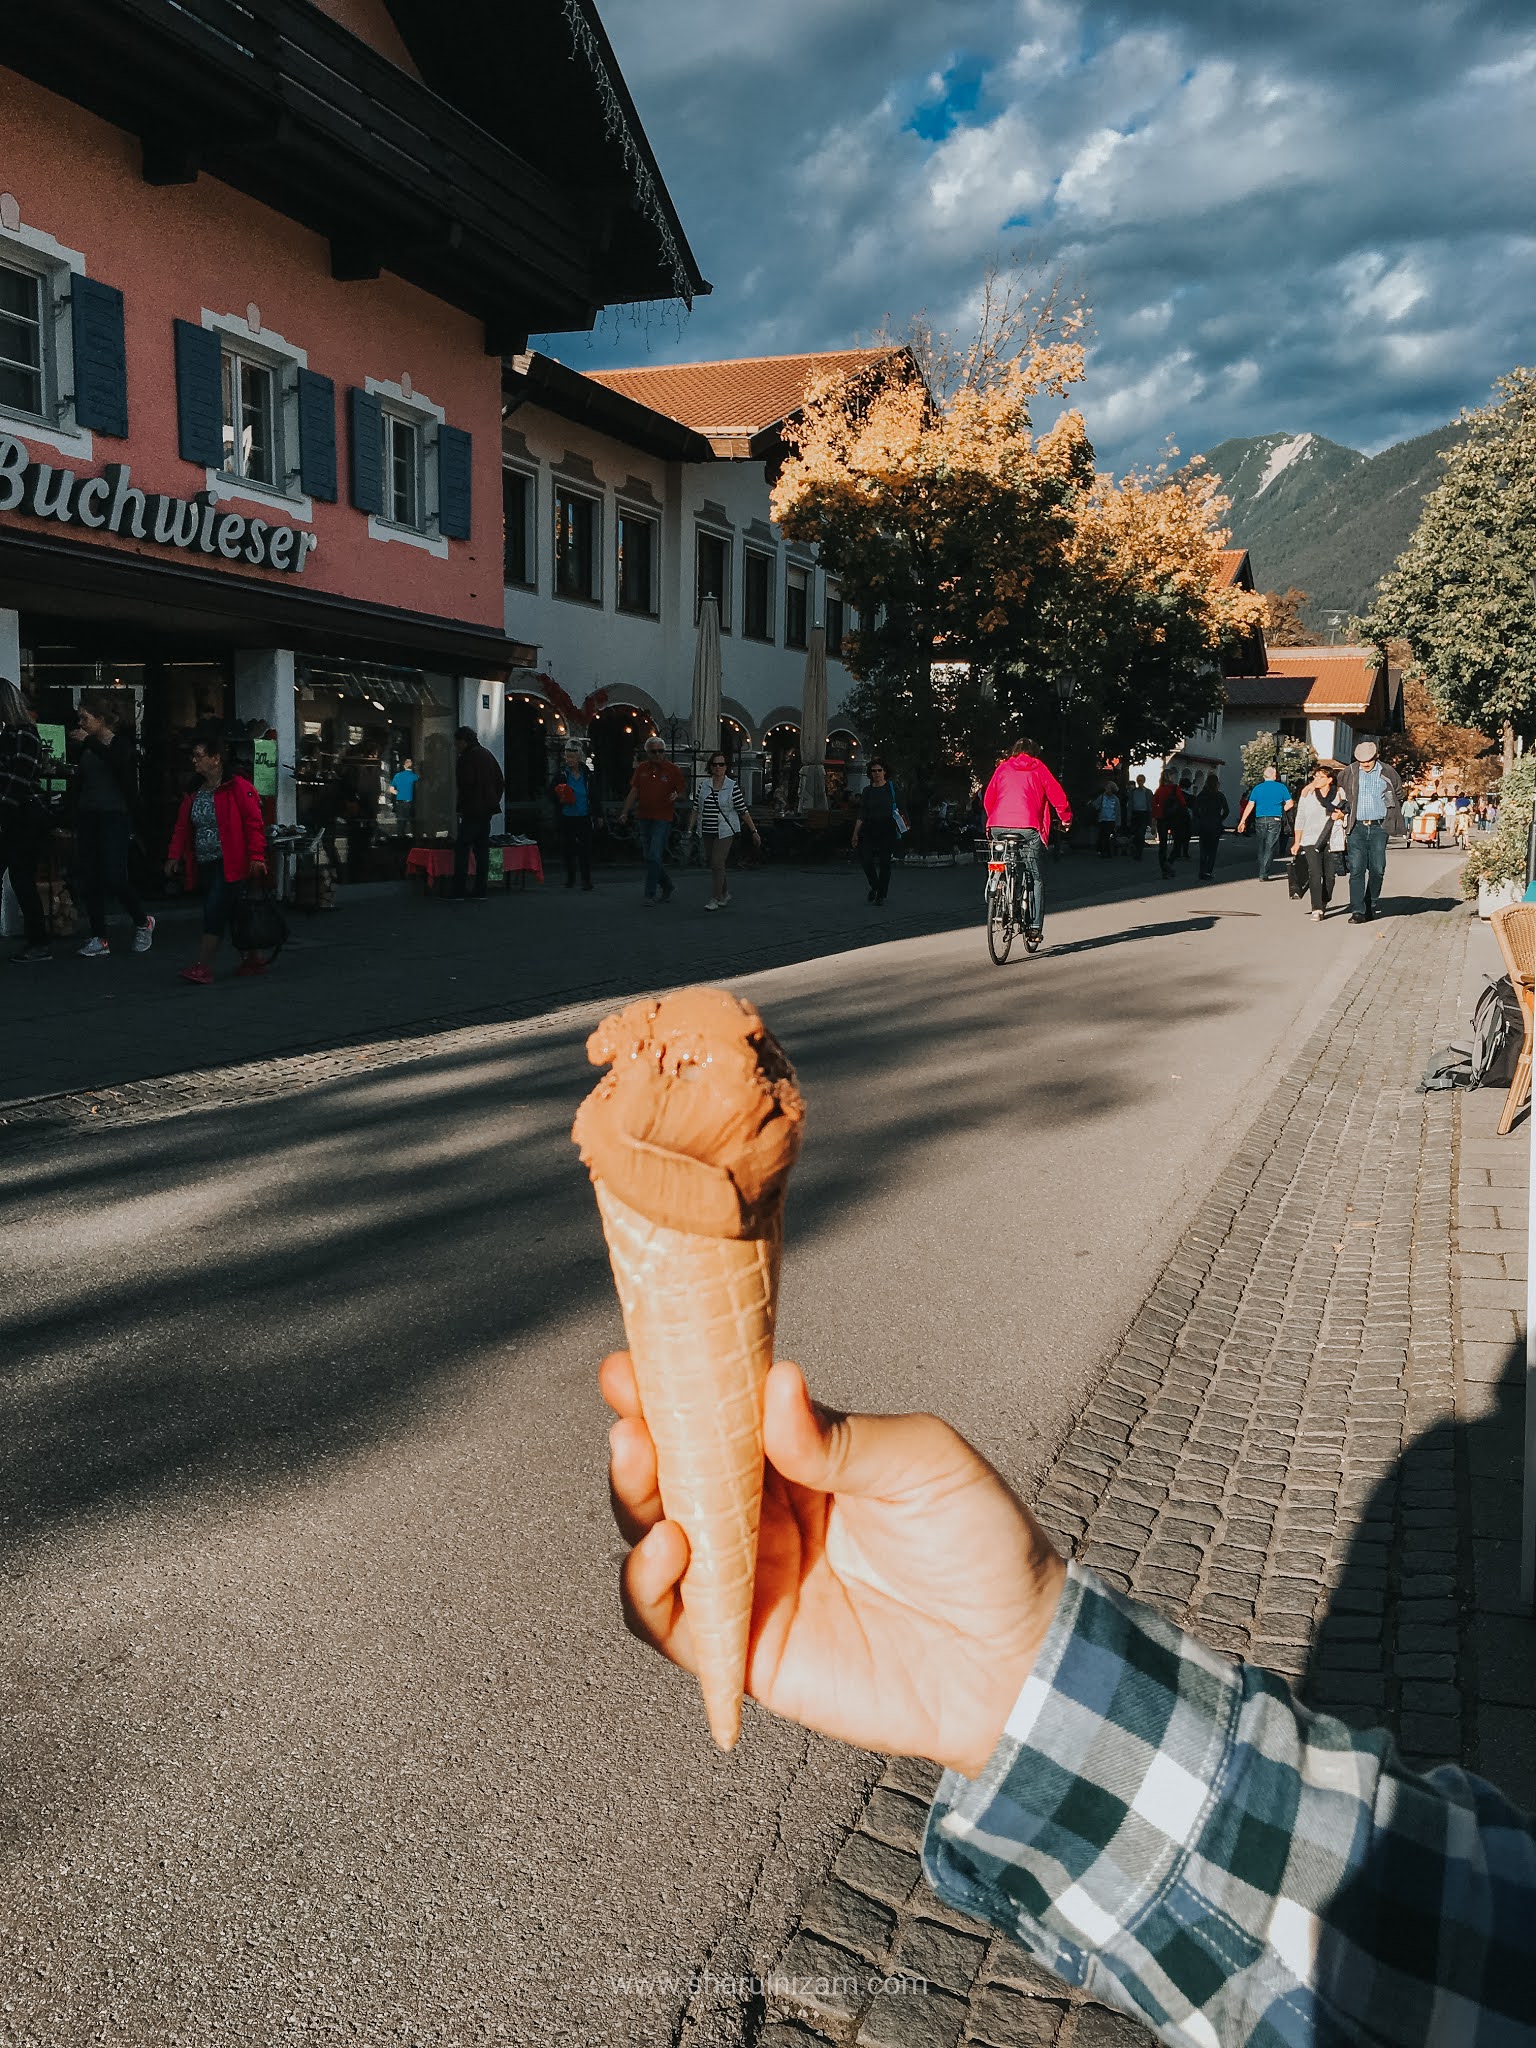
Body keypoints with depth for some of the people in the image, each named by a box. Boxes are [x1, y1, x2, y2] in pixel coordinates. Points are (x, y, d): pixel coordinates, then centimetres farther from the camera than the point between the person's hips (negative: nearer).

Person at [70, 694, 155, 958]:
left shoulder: (121, 742, -2)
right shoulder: (85, 748, 12)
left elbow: (119, 762, -25)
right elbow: (80, 782, 17)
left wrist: (89, 742, -21)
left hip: (114, 817, -6)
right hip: (87, 817, 6)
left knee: (114, 878, -13)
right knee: (89, 881, 1)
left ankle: (143, 922, 11)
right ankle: (99, 940, 6)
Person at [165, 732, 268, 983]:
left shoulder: (238, 788, -9)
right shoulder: (194, 793, 14)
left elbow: (254, 823, -13)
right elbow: (182, 827, 16)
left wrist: (256, 857, -18)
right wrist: (175, 856, 7)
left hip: (230, 865, -7)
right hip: (204, 865, 7)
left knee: (215, 911, -12)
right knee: (232, 914, 10)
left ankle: (204, 966, -10)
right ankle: (252, 960, 21)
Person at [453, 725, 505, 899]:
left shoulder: (467, 757, -10)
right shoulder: (487, 754, 15)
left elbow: (465, 785, -19)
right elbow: (500, 781, 18)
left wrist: (460, 808, -10)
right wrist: (494, 801, 16)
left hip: (472, 811, -8)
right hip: (487, 810, 8)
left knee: (462, 849, -5)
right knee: (482, 850, 10)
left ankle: (459, 892, -9)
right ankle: (481, 892, 10)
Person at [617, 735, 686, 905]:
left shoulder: (673, 769, -4)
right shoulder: (641, 768, 7)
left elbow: (683, 791, 3)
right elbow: (634, 791, 11)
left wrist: (676, 796, -20)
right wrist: (625, 812, 4)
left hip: (663, 819, -5)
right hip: (645, 818, 5)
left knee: (654, 857, -12)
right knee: (649, 857, 11)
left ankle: (650, 894, -7)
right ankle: (667, 886, 28)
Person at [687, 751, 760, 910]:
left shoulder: (733, 786, -6)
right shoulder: (703, 785, 5)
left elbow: (743, 811, -3)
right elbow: (696, 809, 8)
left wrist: (754, 832, -2)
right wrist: (690, 830, 3)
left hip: (725, 831, -5)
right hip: (708, 832, 5)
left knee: (717, 864, -12)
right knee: (715, 865, 12)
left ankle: (716, 899, -5)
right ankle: (725, 894, 31)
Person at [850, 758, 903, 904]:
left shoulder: (892, 787, 2)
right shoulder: (867, 790, 7)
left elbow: (900, 808, 6)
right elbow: (862, 814, 5)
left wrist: (904, 825, -2)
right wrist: (855, 833, 0)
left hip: (888, 829, -2)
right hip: (870, 830, 2)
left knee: (884, 862, -1)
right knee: (866, 860, -8)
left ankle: (881, 894, 10)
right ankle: (874, 886, 18)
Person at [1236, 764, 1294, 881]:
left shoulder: (1257, 788, 3)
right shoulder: (1281, 787, -1)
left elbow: (1250, 805, -1)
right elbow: (1289, 804, 0)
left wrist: (1242, 821, 1)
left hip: (1260, 820, 2)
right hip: (1275, 820, -2)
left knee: (1261, 848, 14)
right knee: (1270, 848, -1)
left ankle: (1261, 872, 18)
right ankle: (1263, 874, -7)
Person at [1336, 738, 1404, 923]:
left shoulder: (1388, 772, 4)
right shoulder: (1349, 772, 5)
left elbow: (1399, 795, 17)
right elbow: (1340, 792, 21)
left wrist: (1391, 817, 12)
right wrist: (1345, 813, 11)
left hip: (1378, 827, 0)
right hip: (1356, 827, 0)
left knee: (1377, 869, 1)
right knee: (1356, 870, -6)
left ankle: (1371, 906, 17)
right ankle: (1358, 911, -7)